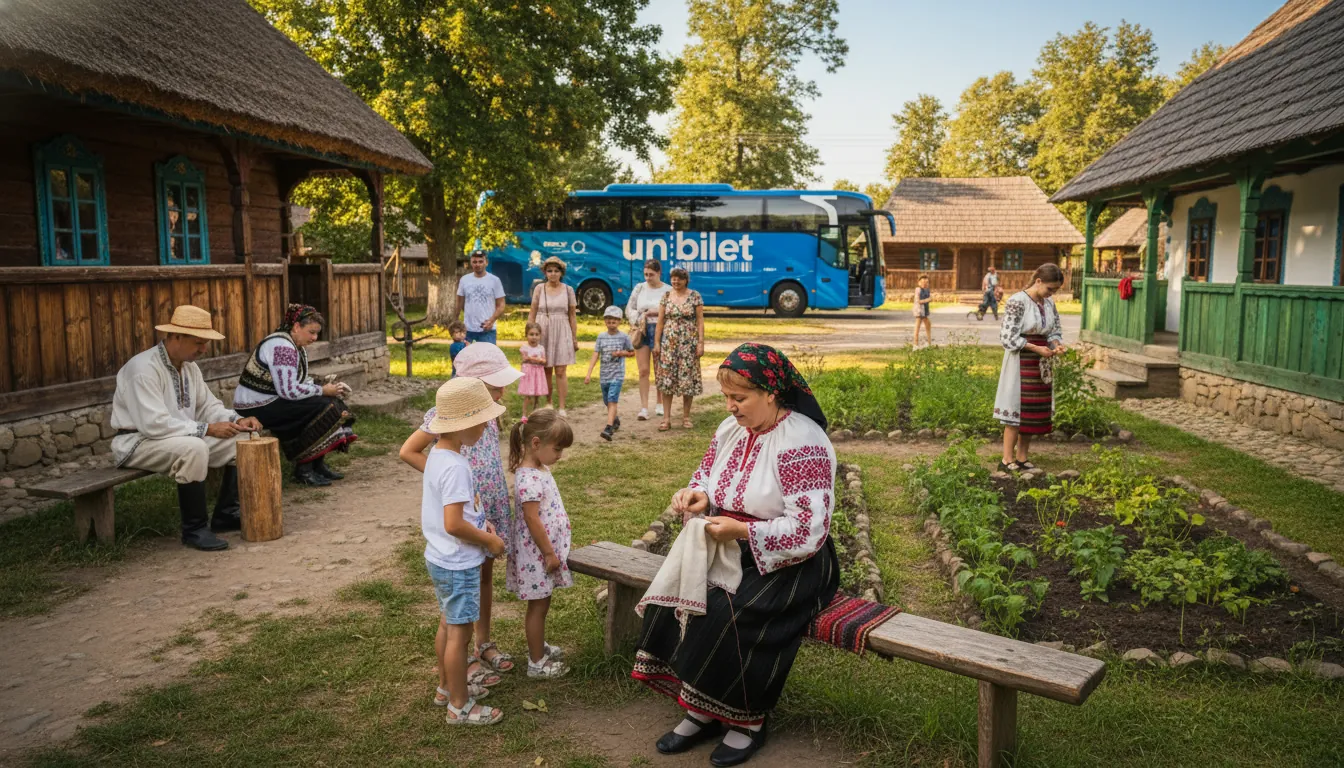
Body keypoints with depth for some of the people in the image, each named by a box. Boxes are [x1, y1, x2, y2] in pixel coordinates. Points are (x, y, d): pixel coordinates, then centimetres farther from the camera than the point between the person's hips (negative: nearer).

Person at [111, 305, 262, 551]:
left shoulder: (189, 366, 5)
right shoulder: (143, 368, -23)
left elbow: (208, 406, 11)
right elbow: (154, 424, -30)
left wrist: (237, 420, -9)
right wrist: (207, 429, -29)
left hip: (185, 438, 9)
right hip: (138, 441, -9)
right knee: (193, 449, -37)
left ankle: (225, 515, 4)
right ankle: (195, 529, -23)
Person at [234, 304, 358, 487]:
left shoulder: (297, 347, 11)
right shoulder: (282, 347, -21)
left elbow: (302, 382, 12)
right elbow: (289, 390, -28)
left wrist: (329, 388, -5)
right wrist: (322, 390, -16)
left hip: (273, 400, 10)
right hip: (257, 408, -10)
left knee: (331, 402, 0)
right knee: (320, 408, -20)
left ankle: (318, 464, 3)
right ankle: (303, 469, -11)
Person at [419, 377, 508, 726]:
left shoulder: (437, 454, 4)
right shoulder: (456, 466, -27)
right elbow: (453, 525, -30)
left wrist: (480, 522, 7)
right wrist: (489, 540, -16)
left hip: (439, 559, 10)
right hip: (458, 565, -10)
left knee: (448, 624, 23)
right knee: (460, 632, 3)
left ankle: (448, 686, 40)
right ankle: (460, 706, 16)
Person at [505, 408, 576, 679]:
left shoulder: (540, 470, 6)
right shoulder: (529, 478, -25)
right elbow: (532, 520, -25)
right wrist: (549, 553, -18)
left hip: (547, 547, 9)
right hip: (537, 552, -9)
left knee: (542, 602, 22)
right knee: (538, 606, 4)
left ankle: (538, 646, 38)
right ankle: (536, 663, 17)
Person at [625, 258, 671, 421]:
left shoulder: (668, 290, -3)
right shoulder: (639, 288, 7)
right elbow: (629, 309, 10)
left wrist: (654, 312, -16)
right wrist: (639, 318, -7)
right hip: (642, 331, 2)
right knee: (643, 371, -2)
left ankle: (660, 404, 22)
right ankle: (644, 408, -1)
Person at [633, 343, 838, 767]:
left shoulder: (803, 444, -19)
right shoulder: (731, 429, 5)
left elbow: (808, 532, -23)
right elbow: (707, 475, 18)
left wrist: (741, 531, -30)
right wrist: (698, 495, -6)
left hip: (788, 563, -7)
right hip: (730, 550, 7)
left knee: (729, 614, -29)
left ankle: (746, 718, -4)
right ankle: (701, 711, -5)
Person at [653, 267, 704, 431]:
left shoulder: (695, 296, 0)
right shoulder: (666, 296, 7)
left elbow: (700, 321, -2)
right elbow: (660, 322, 8)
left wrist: (701, 343, -8)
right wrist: (656, 343, 3)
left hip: (688, 343, -2)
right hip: (668, 343, 2)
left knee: (687, 378, 0)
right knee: (666, 379, -1)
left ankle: (686, 417, 14)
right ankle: (666, 419, 3)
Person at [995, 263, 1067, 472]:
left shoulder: (1049, 303, 8)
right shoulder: (1017, 301, -15)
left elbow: (1055, 331, 15)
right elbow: (1008, 336, -17)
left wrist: (1057, 344, -7)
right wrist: (1036, 348, -20)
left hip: (1040, 364, 7)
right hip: (1021, 361, -7)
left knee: (1035, 410, 9)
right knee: (1017, 409, -4)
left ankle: (1022, 458, 19)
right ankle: (1007, 460, 3)